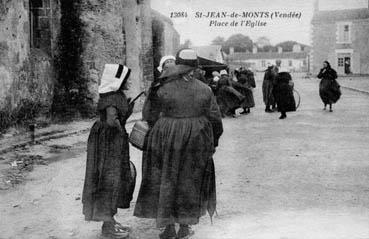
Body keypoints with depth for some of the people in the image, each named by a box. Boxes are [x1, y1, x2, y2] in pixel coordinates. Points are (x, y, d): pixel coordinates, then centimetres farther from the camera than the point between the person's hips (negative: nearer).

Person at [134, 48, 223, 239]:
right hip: (196, 140, 2)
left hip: (167, 138, -2)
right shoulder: (204, 90, -3)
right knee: (190, 181, 15)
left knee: (167, 180, 11)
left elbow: (149, 114, 0)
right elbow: (215, 119, 1)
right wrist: (214, 141, 14)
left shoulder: (164, 89, -9)